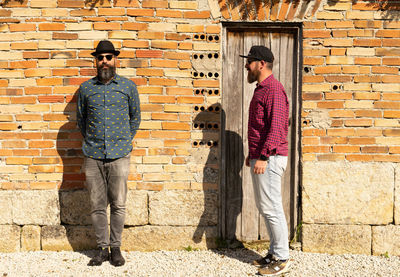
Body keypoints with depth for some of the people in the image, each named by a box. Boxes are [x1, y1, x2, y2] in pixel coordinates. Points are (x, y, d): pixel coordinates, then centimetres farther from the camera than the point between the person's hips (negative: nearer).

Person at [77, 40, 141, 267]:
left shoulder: (128, 86, 5)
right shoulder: (86, 88, 8)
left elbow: (135, 116, 15)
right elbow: (80, 118, 18)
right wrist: (91, 141, 14)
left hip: (119, 155, -1)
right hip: (93, 156, 1)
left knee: (118, 205, 2)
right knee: (97, 205, 5)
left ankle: (116, 247, 16)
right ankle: (102, 248, 18)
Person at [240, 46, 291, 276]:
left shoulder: (273, 89, -14)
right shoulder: (261, 89, 18)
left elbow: (276, 127, -22)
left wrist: (263, 157, -25)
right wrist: (253, 153, 24)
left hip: (269, 159, -10)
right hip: (260, 157, 10)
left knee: (271, 208, -5)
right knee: (265, 207, 14)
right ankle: (275, 253, 24)